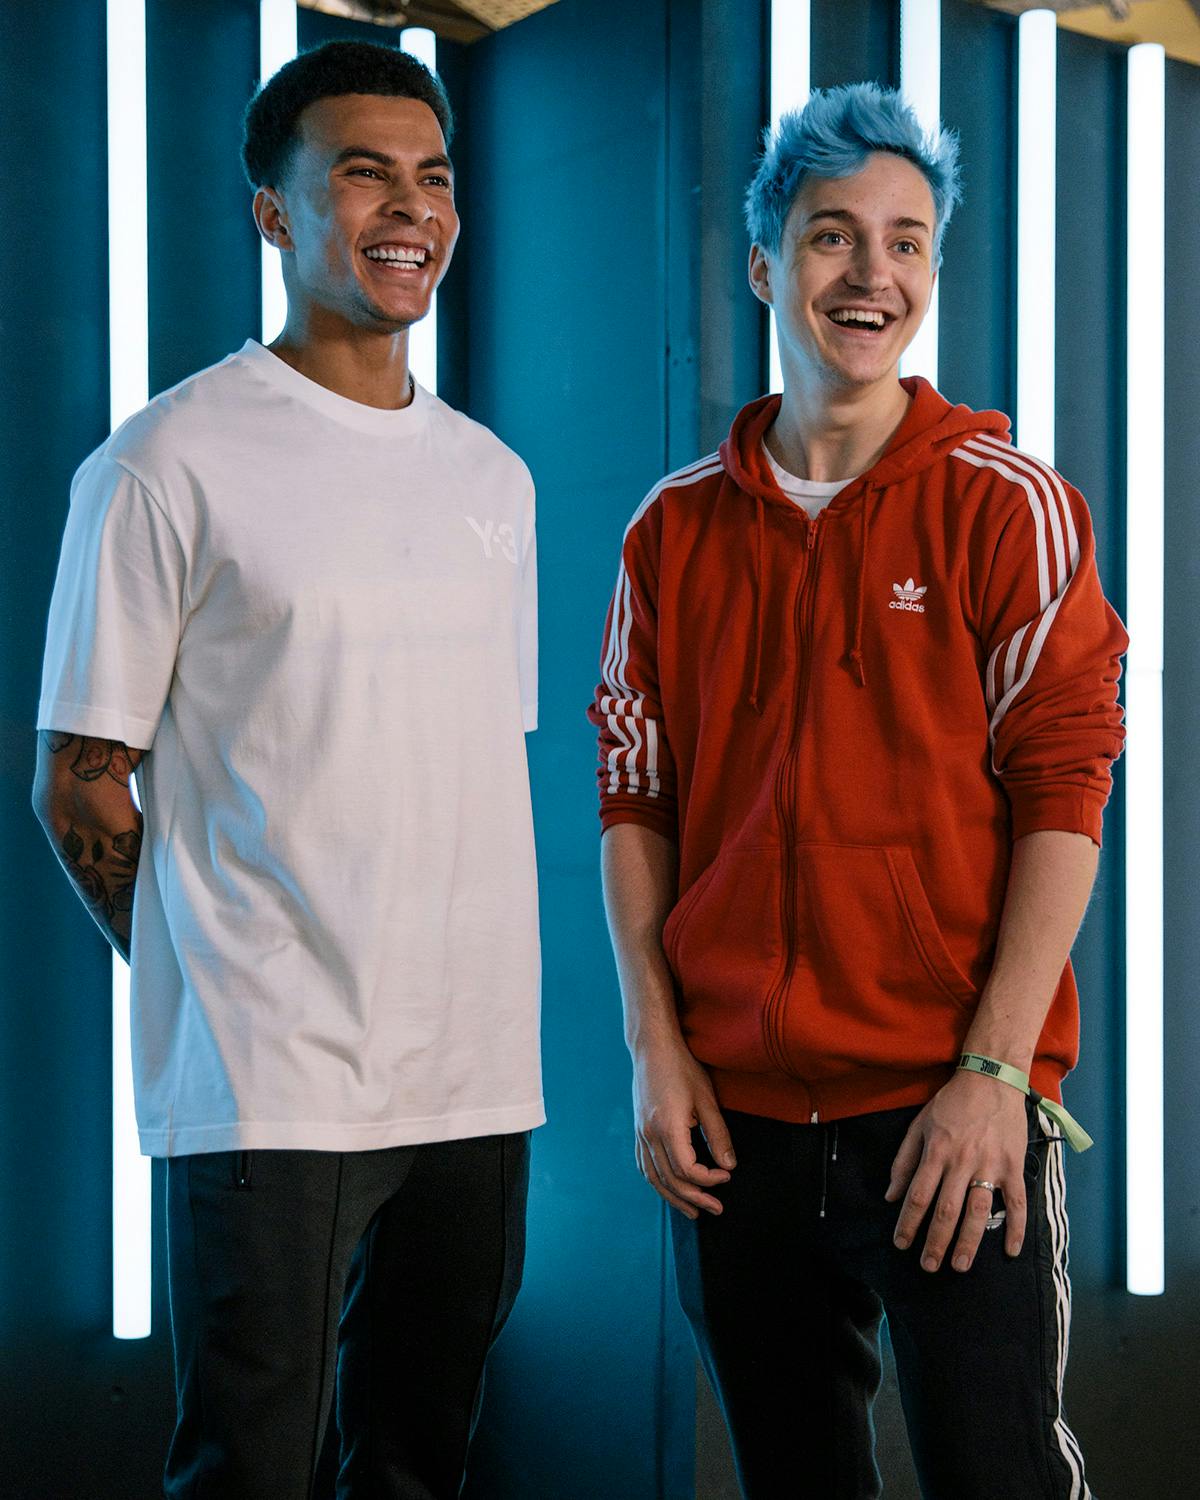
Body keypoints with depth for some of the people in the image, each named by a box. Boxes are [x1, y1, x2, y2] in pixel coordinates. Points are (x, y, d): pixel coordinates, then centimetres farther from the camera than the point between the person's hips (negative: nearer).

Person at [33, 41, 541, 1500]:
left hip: (480, 1071, 6)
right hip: (270, 1087, -5)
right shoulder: (169, 463, -5)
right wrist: (218, 988, -3)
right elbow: (81, 786, -4)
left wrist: (472, 993, 11)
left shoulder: (493, 476, 13)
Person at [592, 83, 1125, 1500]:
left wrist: (994, 1072, -13)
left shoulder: (1007, 505, -1)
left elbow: (1060, 794, -6)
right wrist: (655, 1050, 1)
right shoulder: (676, 528, 8)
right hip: (734, 1112, 3)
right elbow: (634, 799, 9)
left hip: (953, 1113, -3)